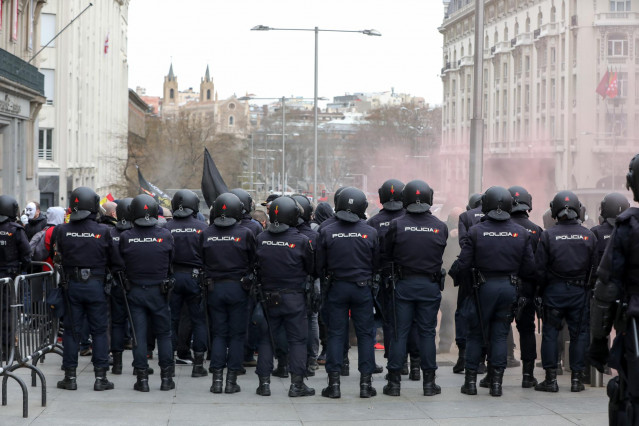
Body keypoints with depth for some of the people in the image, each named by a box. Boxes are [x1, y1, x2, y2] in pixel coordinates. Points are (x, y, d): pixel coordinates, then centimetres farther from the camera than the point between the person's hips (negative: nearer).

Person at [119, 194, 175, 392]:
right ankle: (166, 377, 12)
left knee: (138, 335, 5)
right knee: (164, 334, 11)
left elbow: (121, 263, 2)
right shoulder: (165, 235, -9)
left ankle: (142, 378, 5)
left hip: (135, 291, 0)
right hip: (159, 291, 0)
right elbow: (171, 262, 2)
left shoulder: (126, 237, -10)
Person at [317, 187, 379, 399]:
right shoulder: (370, 232, -6)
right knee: (365, 334, 6)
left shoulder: (327, 231, -7)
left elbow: (319, 265, -1)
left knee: (336, 334, 5)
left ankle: (334, 383, 3)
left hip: (337, 288, 0)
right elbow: (376, 264, 3)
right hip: (363, 288, 0)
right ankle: (365, 383, 5)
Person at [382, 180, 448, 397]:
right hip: (430, 285, 1)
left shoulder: (396, 225, -8)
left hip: (403, 284, -1)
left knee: (399, 332, 4)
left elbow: (387, 255, 1)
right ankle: (429, 382, 11)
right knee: (427, 332, 8)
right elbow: (440, 256, 5)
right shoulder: (440, 227, -4)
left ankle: (394, 381, 6)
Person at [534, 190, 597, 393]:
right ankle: (577, 378, 9)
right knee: (579, 334, 8)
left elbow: (539, 268, -7)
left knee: (550, 333, 5)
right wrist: (588, 288, 13)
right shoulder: (589, 236, 0)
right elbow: (595, 267, 3)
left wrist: (542, 291, 5)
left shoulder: (548, 235, -7)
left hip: (554, 291, -2)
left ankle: (551, 378, 3)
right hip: (580, 292, 2)